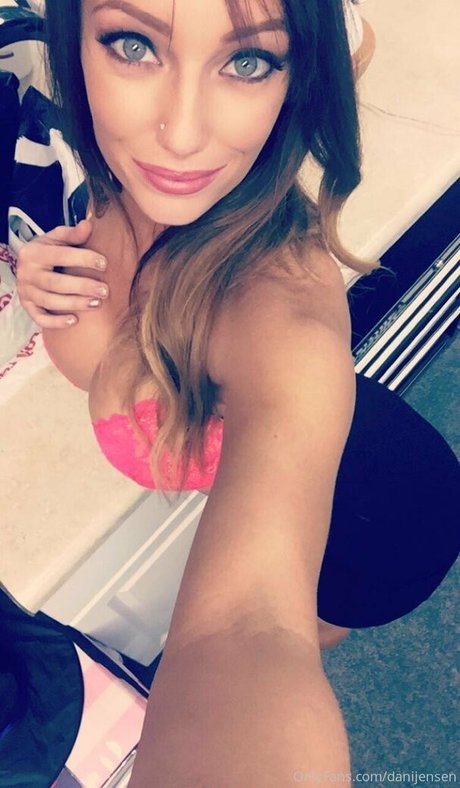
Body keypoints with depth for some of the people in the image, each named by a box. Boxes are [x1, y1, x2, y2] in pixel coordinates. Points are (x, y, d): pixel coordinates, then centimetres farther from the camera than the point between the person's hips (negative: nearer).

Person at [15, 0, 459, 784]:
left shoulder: (285, 299, -43)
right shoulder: (113, 188, -21)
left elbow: (247, 628, -55)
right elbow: (110, 377, -8)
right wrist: (59, 296, -28)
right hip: (262, 475, 5)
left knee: (254, 661, 24)